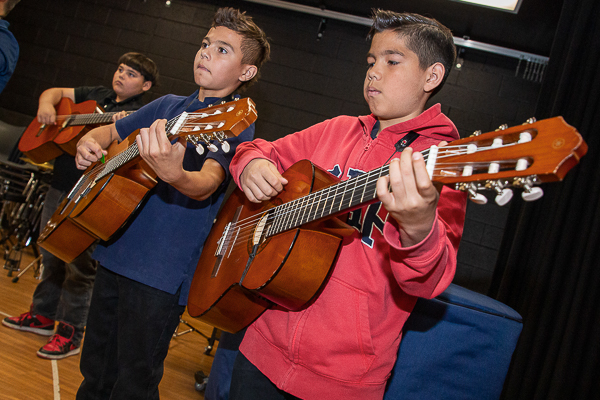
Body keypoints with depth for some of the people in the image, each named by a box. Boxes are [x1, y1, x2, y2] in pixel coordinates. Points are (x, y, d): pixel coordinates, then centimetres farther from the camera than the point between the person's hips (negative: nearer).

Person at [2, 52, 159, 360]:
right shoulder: (97, 95, 14)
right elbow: (54, 92, 19)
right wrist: (47, 104, -3)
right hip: (60, 187, 8)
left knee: (79, 267, -2)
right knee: (51, 257, 18)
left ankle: (70, 332, 11)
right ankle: (42, 315, 34)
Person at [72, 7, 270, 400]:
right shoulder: (168, 105, 13)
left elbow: (207, 185, -25)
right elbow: (108, 132, 24)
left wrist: (174, 174, -48)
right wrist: (88, 143, 1)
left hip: (160, 275, -6)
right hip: (114, 255, 7)